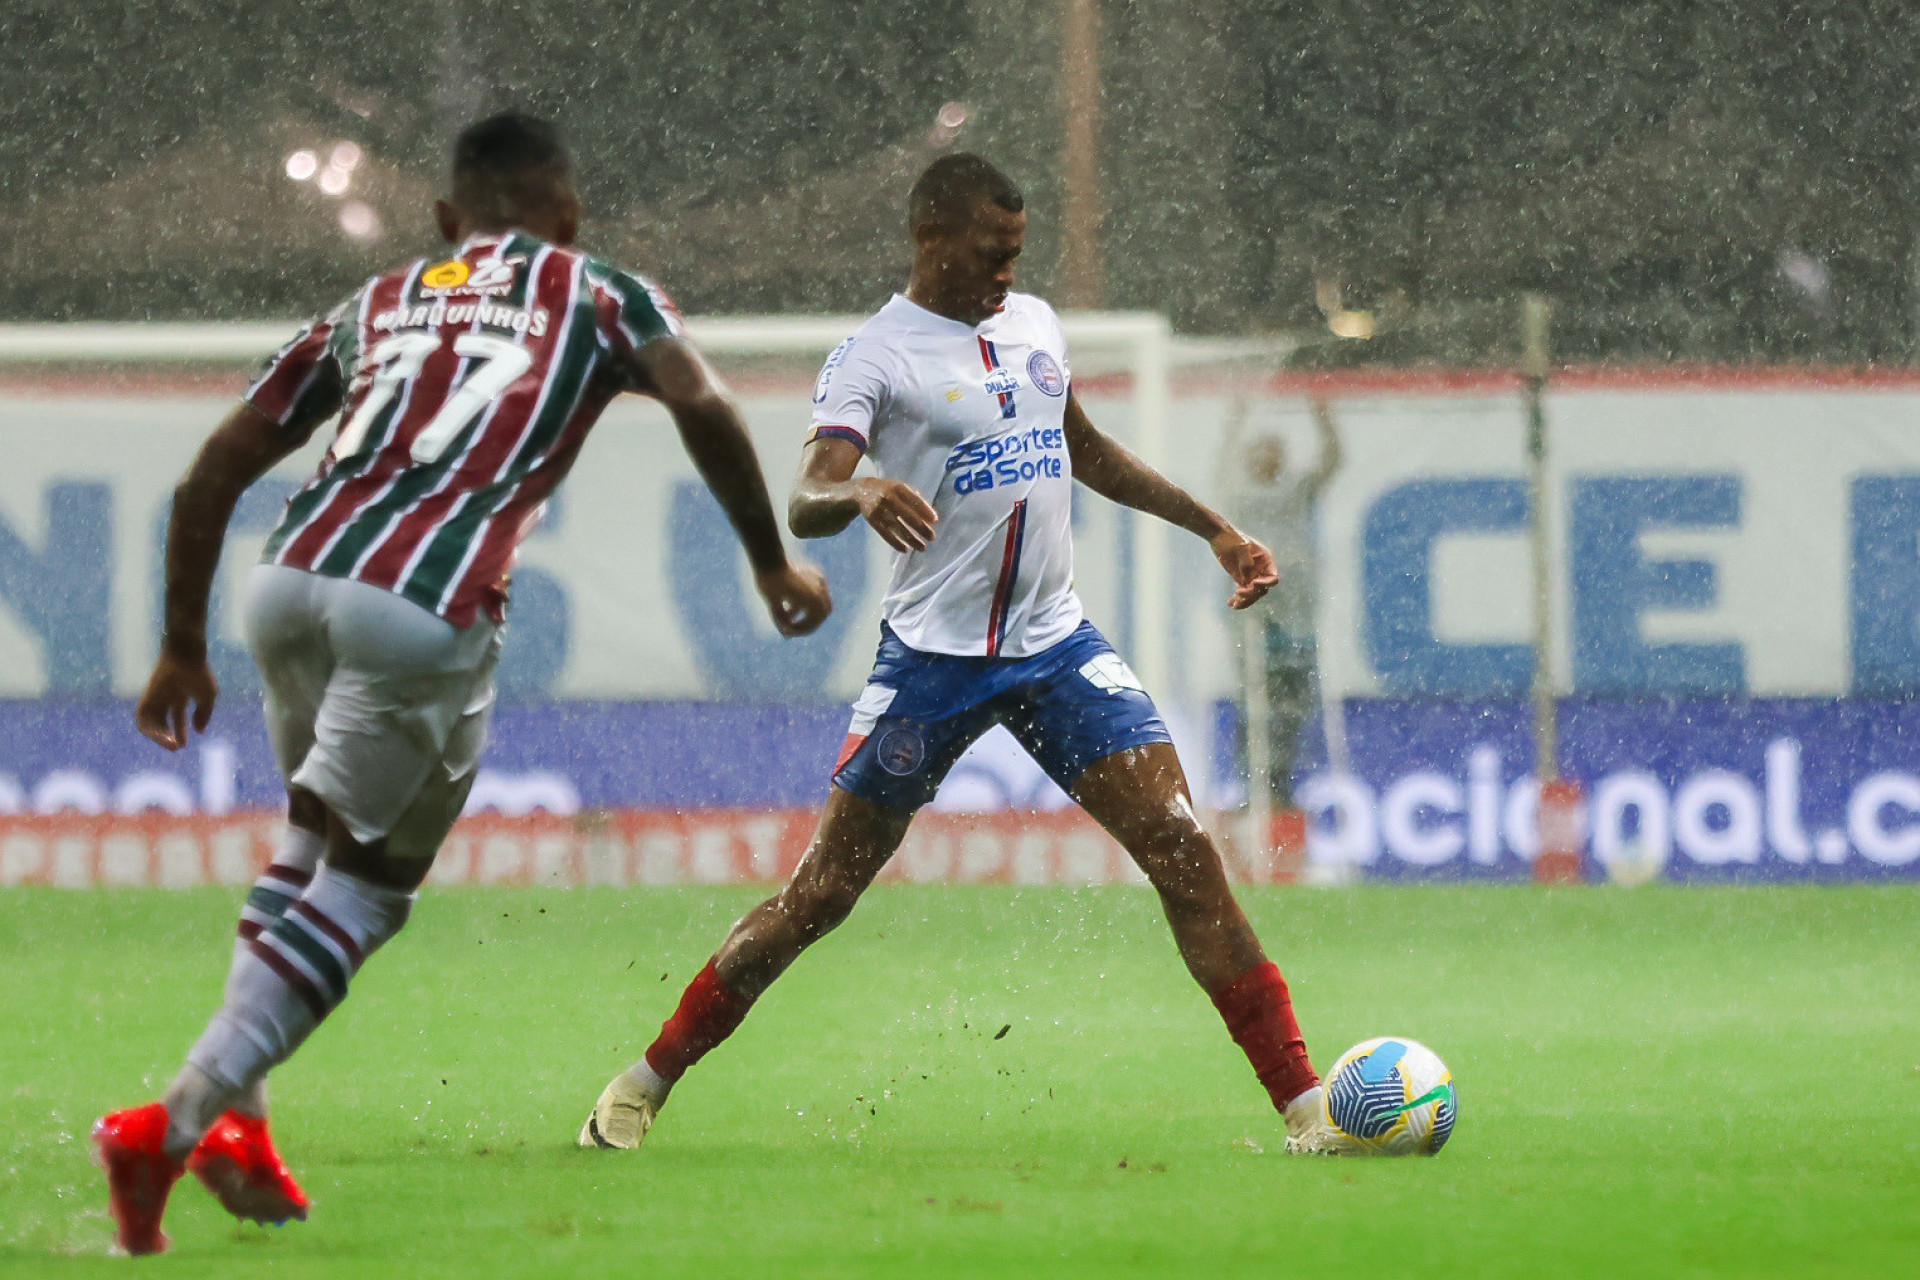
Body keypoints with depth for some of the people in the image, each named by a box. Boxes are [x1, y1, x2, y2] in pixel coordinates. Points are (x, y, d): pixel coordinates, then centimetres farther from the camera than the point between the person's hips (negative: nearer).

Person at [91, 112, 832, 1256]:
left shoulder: (375, 304, 29)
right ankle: (179, 1119, -5)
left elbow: (214, 472, 26)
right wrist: (772, 560, 13)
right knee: (365, 886, 8)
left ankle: (237, 1123, 18)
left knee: (319, 840, 27)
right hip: (428, 606, -5)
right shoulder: (600, 296, 21)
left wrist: (183, 645, 33)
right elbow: (701, 405, 2)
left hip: (292, 576, 5)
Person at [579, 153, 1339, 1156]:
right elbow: (805, 503, -23)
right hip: (932, 653, -4)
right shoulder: (877, 354, -8)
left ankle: (1302, 1102, -8)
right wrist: (861, 491, -45)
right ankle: (648, 1082, 15)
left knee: (1182, 850, -9)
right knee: (822, 890, 0)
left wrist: (1212, 528, 29)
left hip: (1057, 644, 4)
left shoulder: (1034, 323, 11)